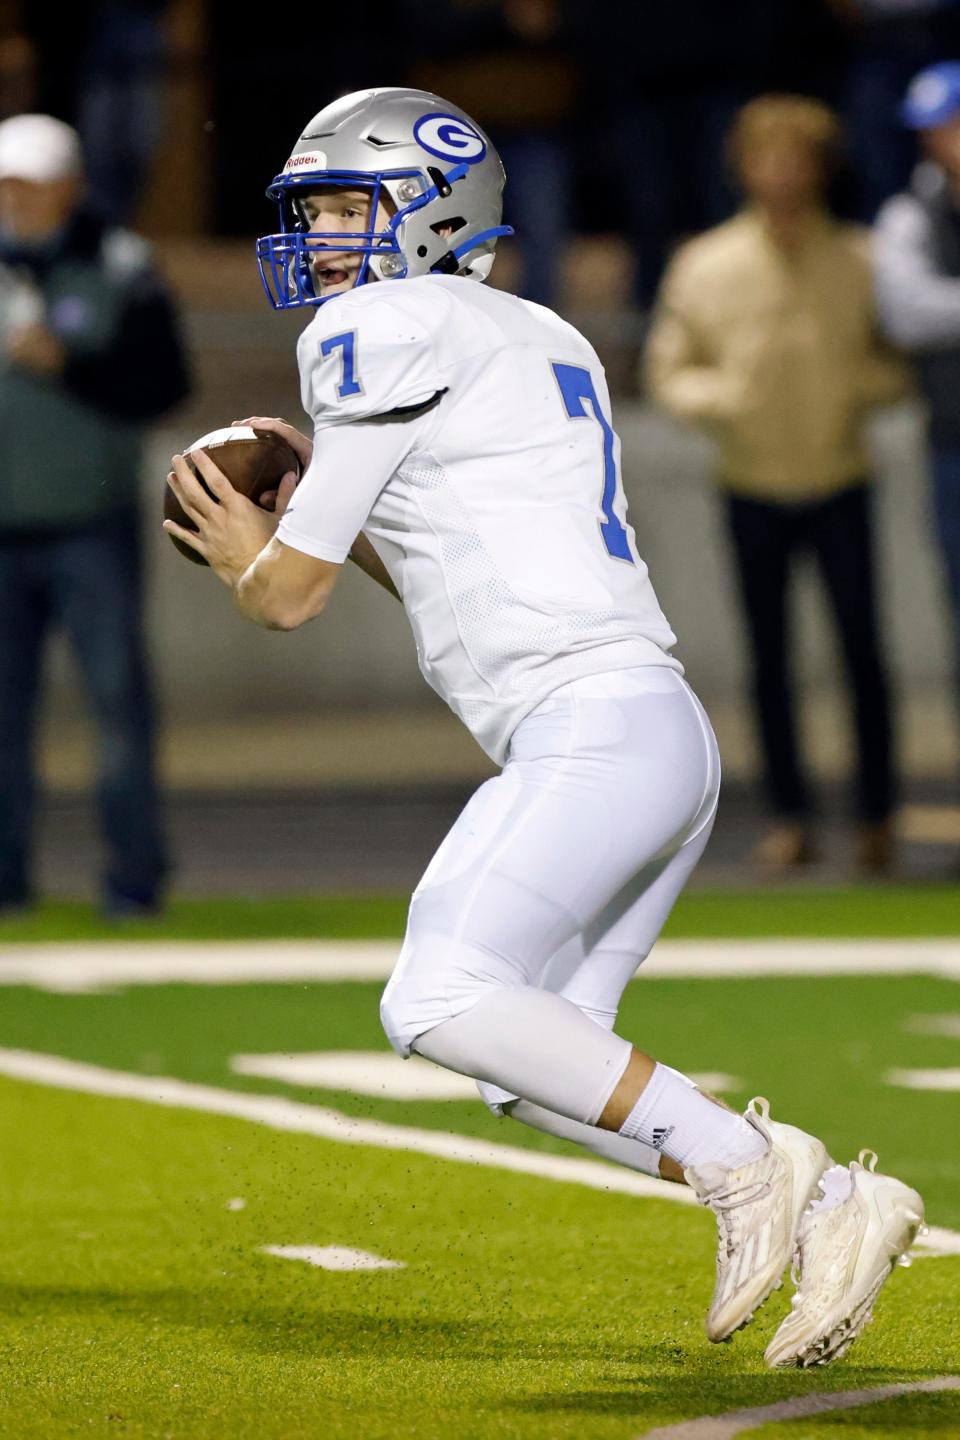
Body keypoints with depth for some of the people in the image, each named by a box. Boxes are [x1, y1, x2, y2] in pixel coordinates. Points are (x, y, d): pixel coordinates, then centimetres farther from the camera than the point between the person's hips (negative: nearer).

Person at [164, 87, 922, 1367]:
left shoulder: (387, 331, -3)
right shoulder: (539, 344, 24)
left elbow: (290, 596, 0)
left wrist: (245, 552, 21)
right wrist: (338, 502, 29)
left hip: (599, 728, -10)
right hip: (658, 737, 10)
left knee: (441, 1004, -20)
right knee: (531, 1071, 9)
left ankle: (745, 1163, -18)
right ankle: (829, 1208, 5)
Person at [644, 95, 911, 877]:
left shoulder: (860, 261, -2)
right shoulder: (704, 267, -2)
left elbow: (901, 362, 6)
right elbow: (669, 370, 5)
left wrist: (867, 384, -15)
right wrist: (718, 397, -15)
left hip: (840, 484, -1)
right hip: (753, 488, 1)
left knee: (863, 651, -4)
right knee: (770, 659, 5)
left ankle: (877, 814, 6)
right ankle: (790, 817, 13)